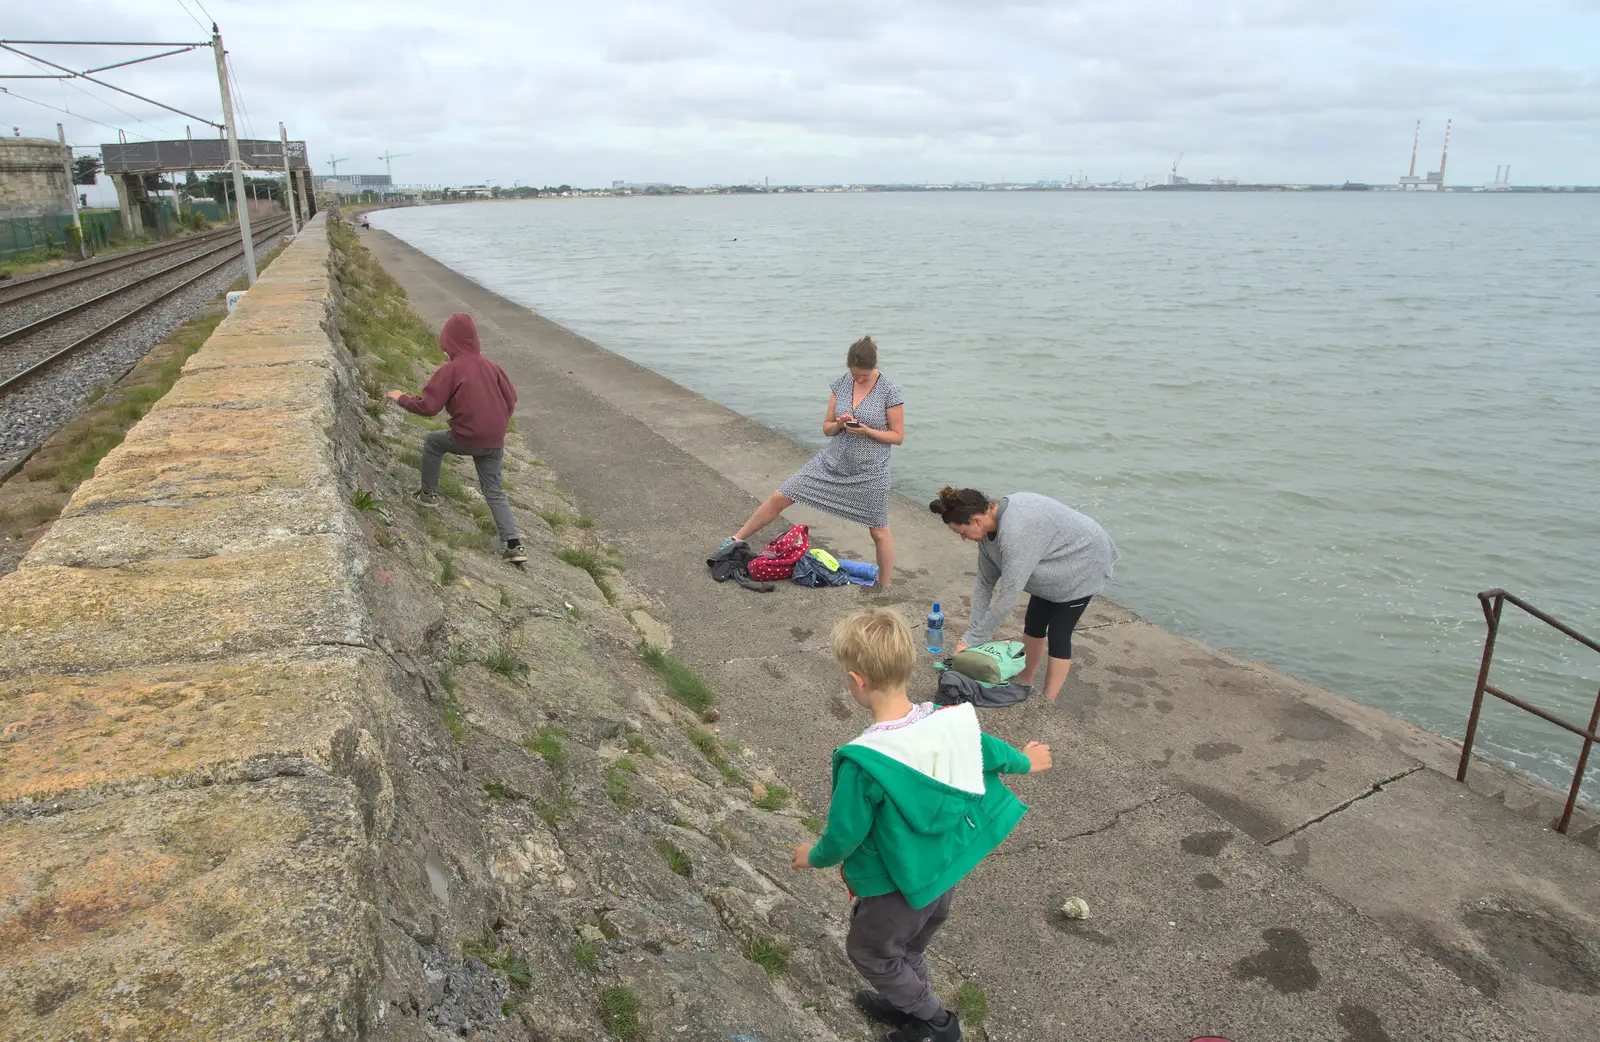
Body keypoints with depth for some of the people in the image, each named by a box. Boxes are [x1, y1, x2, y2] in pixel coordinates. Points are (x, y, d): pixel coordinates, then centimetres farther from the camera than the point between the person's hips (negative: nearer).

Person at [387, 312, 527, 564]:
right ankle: (514, 544, 0)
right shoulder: (489, 366, 7)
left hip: (467, 439, -5)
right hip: (494, 442, 5)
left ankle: (428, 493, 33)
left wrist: (401, 398, 7)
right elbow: (510, 398, 11)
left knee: (433, 442, 25)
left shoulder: (450, 370, -9)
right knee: (494, 491, 12)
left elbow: (427, 406, -11)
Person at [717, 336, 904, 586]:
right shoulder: (841, 384, -1)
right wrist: (839, 424, -18)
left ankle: (884, 589, 24)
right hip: (833, 461, 4)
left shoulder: (890, 391, -14)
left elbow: (898, 436, -9)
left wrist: (866, 430, -23)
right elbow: (826, 428, 5)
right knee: (780, 497, 3)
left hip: (869, 472, -4)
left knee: (879, 531, 7)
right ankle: (737, 539, 20)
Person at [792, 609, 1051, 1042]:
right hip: (945, 873, 6)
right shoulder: (951, 720, -18)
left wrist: (814, 857, 1)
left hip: (898, 887, -6)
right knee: (909, 947, 31)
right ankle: (907, 1003, 53)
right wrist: (1024, 761, 27)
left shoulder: (863, 762, -36)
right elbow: (985, 749, 4)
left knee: (868, 952, 23)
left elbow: (845, 834, -23)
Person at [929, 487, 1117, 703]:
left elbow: (1007, 594, -36)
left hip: (1082, 564, -8)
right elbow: (985, 583, -5)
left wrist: (973, 638, -28)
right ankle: (1024, 684, 33)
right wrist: (972, 631, -10)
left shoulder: (1016, 532, -40)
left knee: (1058, 636, -4)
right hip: (1054, 567, 9)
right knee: (1034, 624, 15)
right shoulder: (989, 527, -12)